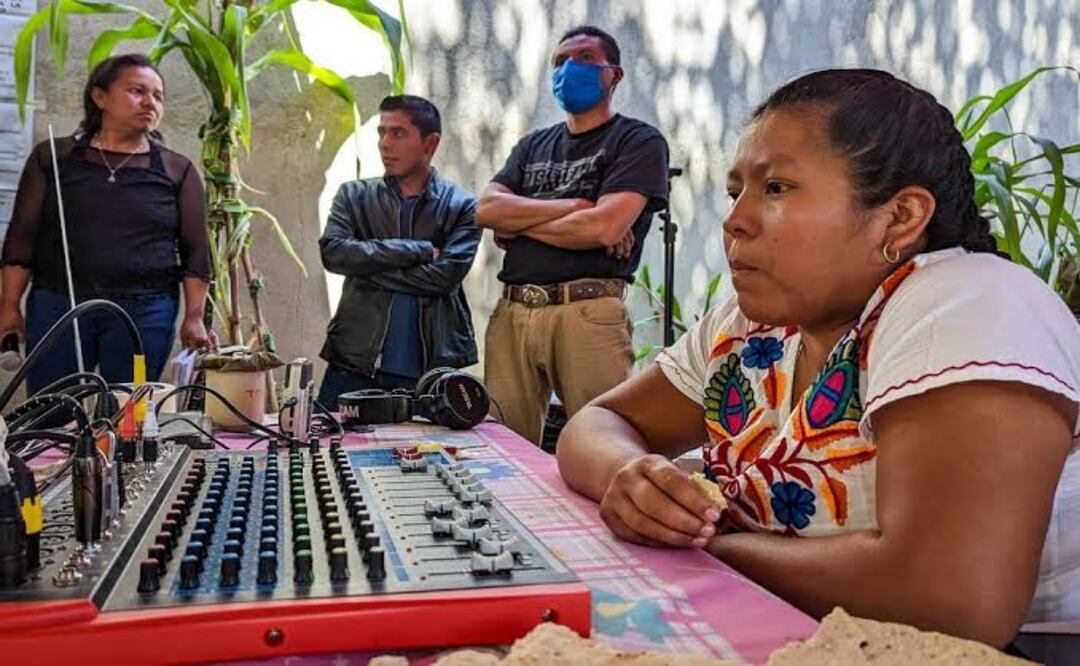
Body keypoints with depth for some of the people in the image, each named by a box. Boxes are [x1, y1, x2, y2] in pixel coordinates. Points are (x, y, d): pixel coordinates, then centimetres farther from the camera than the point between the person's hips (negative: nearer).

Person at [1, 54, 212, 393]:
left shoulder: (178, 171, 7)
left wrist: (194, 319, -4)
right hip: (57, 304, 1)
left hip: (145, 311, -1)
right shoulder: (53, 158, 9)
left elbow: (195, 251, 4)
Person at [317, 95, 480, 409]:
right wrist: (419, 250, -11)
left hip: (431, 370, -1)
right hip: (354, 363, 2)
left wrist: (367, 266, -7)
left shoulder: (462, 206, 4)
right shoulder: (354, 195, 10)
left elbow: (444, 276, -10)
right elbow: (333, 252, -8)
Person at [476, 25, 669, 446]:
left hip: (588, 311, -5)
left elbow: (604, 228, -11)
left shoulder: (638, 141, 4)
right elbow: (487, 210, 6)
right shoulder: (533, 146, 22)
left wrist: (520, 224, 2)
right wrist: (573, 206, -5)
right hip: (512, 311, 5)